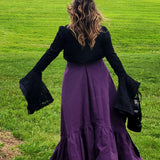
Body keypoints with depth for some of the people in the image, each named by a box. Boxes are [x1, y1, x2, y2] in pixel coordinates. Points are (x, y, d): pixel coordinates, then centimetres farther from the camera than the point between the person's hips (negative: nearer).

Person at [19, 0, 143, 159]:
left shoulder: (65, 32, -13)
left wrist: (35, 72, 4)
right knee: (105, 117, 10)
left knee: (74, 121, 10)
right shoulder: (103, 33, -9)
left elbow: (50, 54, -7)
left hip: (74, 78, -1)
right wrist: (124, 78, 6)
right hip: (99, 76, 1)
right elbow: (112, 57, -4)